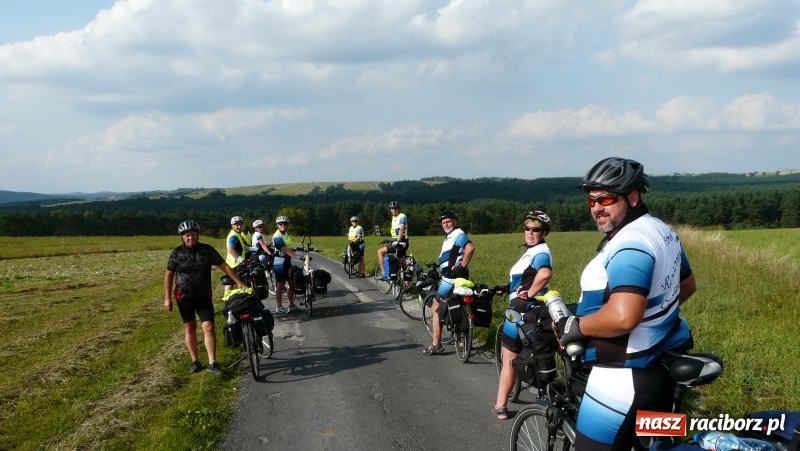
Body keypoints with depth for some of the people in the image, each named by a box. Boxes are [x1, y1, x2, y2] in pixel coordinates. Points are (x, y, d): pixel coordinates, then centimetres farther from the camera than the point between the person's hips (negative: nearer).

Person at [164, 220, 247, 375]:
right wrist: (167, 298, -2)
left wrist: (239, 282, -11)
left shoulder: (207, 250, -4)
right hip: (184, 297, 0)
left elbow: (224, 266, -4)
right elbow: (169, 274, 2)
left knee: (209, 328, -7)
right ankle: (195, 361, 19)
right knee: (190, 328, 9)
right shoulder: (177, 252, -4)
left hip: (204, 297, 0)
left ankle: (212, 363, -4)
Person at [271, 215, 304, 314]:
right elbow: (286, 250, -29)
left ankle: (292, 306, 19)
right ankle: (279, 308, 6)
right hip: (280, 262, -9)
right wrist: (297, 256, -37)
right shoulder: (277, 237, -20)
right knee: (280, 285, -2)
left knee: (291, 283, 11)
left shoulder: (286, 233, 7)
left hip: (287, 261, 9)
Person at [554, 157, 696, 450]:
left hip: (628, 374, -11)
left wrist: (575, 326, -21)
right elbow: (687, 285, 23)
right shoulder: (662, 231, 9)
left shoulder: (630, 244, -24)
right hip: (661, 363, 11)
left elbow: (622, 317, -35)